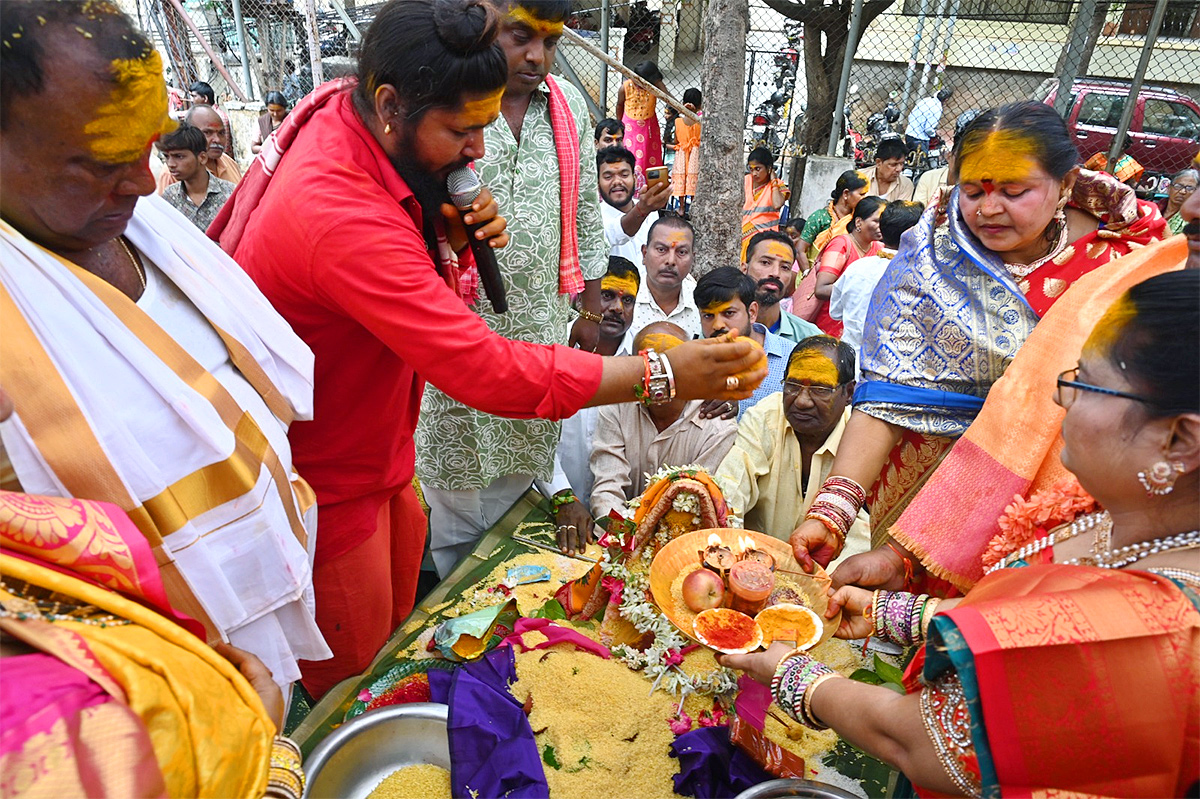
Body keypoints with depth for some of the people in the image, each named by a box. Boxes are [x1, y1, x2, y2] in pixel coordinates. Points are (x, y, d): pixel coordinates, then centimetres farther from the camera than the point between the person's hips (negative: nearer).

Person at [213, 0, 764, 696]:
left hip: (376, 456, 9)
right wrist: (659, 373, -33)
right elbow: (484, 368, -36)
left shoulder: (344, 118, -3)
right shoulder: (340, 215, -34)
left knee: (398, 644, 22)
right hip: (326, 487, -8)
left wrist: (453, 237, -16)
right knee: (355, 691, 12)